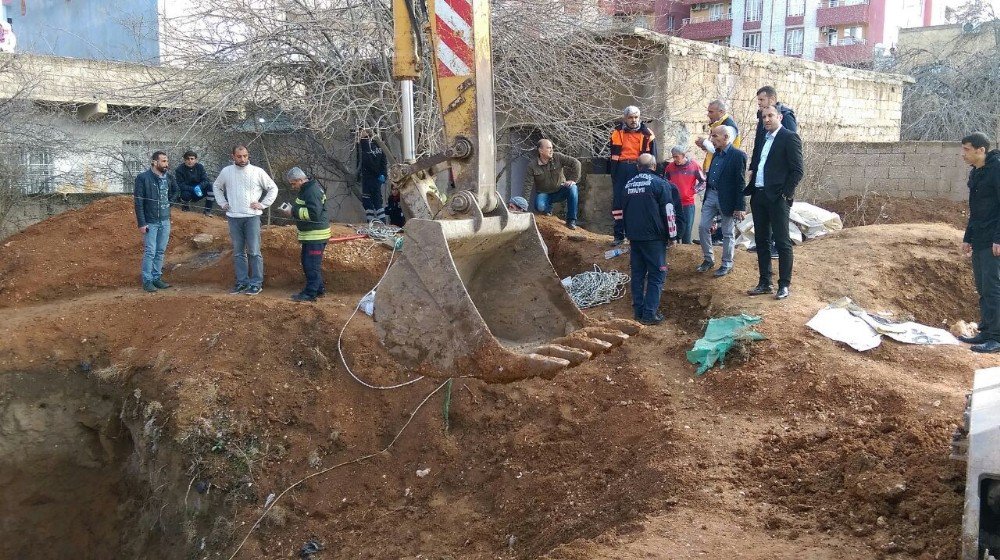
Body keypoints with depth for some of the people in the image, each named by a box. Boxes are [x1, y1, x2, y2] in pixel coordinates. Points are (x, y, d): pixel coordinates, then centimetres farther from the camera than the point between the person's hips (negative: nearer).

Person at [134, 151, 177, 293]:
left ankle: (157, 277, 21)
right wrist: (142, 223, -15)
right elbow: (138, 202, -12)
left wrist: (168, 200, 9)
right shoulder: (143, 178, -12)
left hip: (165, 221, 5)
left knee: (161, 251, 11)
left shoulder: (168, 177, 4)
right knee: (150, 252, -2)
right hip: (151, 222, -5)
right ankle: (147, 281, 7)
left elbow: (174, 190, 26)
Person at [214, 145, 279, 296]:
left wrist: (263, 204, -3)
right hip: (234, 217, 3)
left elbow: (273, 188, 5)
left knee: (254, 252, -4)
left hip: (252, 217, -3)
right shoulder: (226, 172, 4)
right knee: (238, 253, 9)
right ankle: (242, 282, 16)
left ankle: (256, 283, 2)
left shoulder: (257, 172, -3)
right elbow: (216, 186, 23)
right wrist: (222, 203, 11)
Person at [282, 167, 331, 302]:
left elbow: (313, 214, -27)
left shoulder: (312, 191, -20)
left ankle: (310, 293, -2)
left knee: (312, 264, -7)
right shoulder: (305, 189, 13)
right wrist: (292, 208, 8)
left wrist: (294, 211, -20)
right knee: (307, 262, 17)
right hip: (309, 234, 11)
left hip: (316, 234, -11)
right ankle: (319, 288, 26)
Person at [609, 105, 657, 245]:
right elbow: (614, 155, 6)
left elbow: (652, 156, 8)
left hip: (639, 170, -1)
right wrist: (613, 173, 0)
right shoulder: (617, 132, 3)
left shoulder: (647, 134, 2)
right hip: (621, 169, 1)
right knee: (618, 201, 2)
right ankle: (619, 235, 9)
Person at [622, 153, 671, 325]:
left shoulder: (628, 185, 10)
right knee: (656, 274, -1)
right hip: (654, 237, -6)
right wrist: (669, 234, 0)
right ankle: (650, 314, -6)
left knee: (638, 274, 12)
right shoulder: (660, 184, -9)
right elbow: (667, 212, -10)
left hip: (634, 236, 6)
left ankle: (638, 311, 14)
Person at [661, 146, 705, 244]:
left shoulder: (694, 165, -3)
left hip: (688, 203, -2)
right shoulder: (670, 167, 2)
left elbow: (703, 181, 4)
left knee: (687, 230, 2)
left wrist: (694, 190, -5)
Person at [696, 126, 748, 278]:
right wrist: (706, 195, 14)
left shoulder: (738, 155, -13)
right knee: (703, 227, 7)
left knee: (728, 233, 5)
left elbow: (740, 183, -15)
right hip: (711, 195, 7)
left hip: (726, 199, -7)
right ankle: (708, 259, 22)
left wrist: (740, 206, -17)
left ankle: (727, 264, 18)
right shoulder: (716, 154, 9)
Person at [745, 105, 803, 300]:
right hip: (758, 196, 8)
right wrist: (751, 172, 7)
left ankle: (784, 285, 6)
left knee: (782, 242, -1)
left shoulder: (789, 137, -7)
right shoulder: (764, 139, 17)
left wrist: (786, 194, -14)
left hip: (777, 197, -8)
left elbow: (798, 170, -11)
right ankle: (764, 283, 20)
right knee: (761, 240, 11)